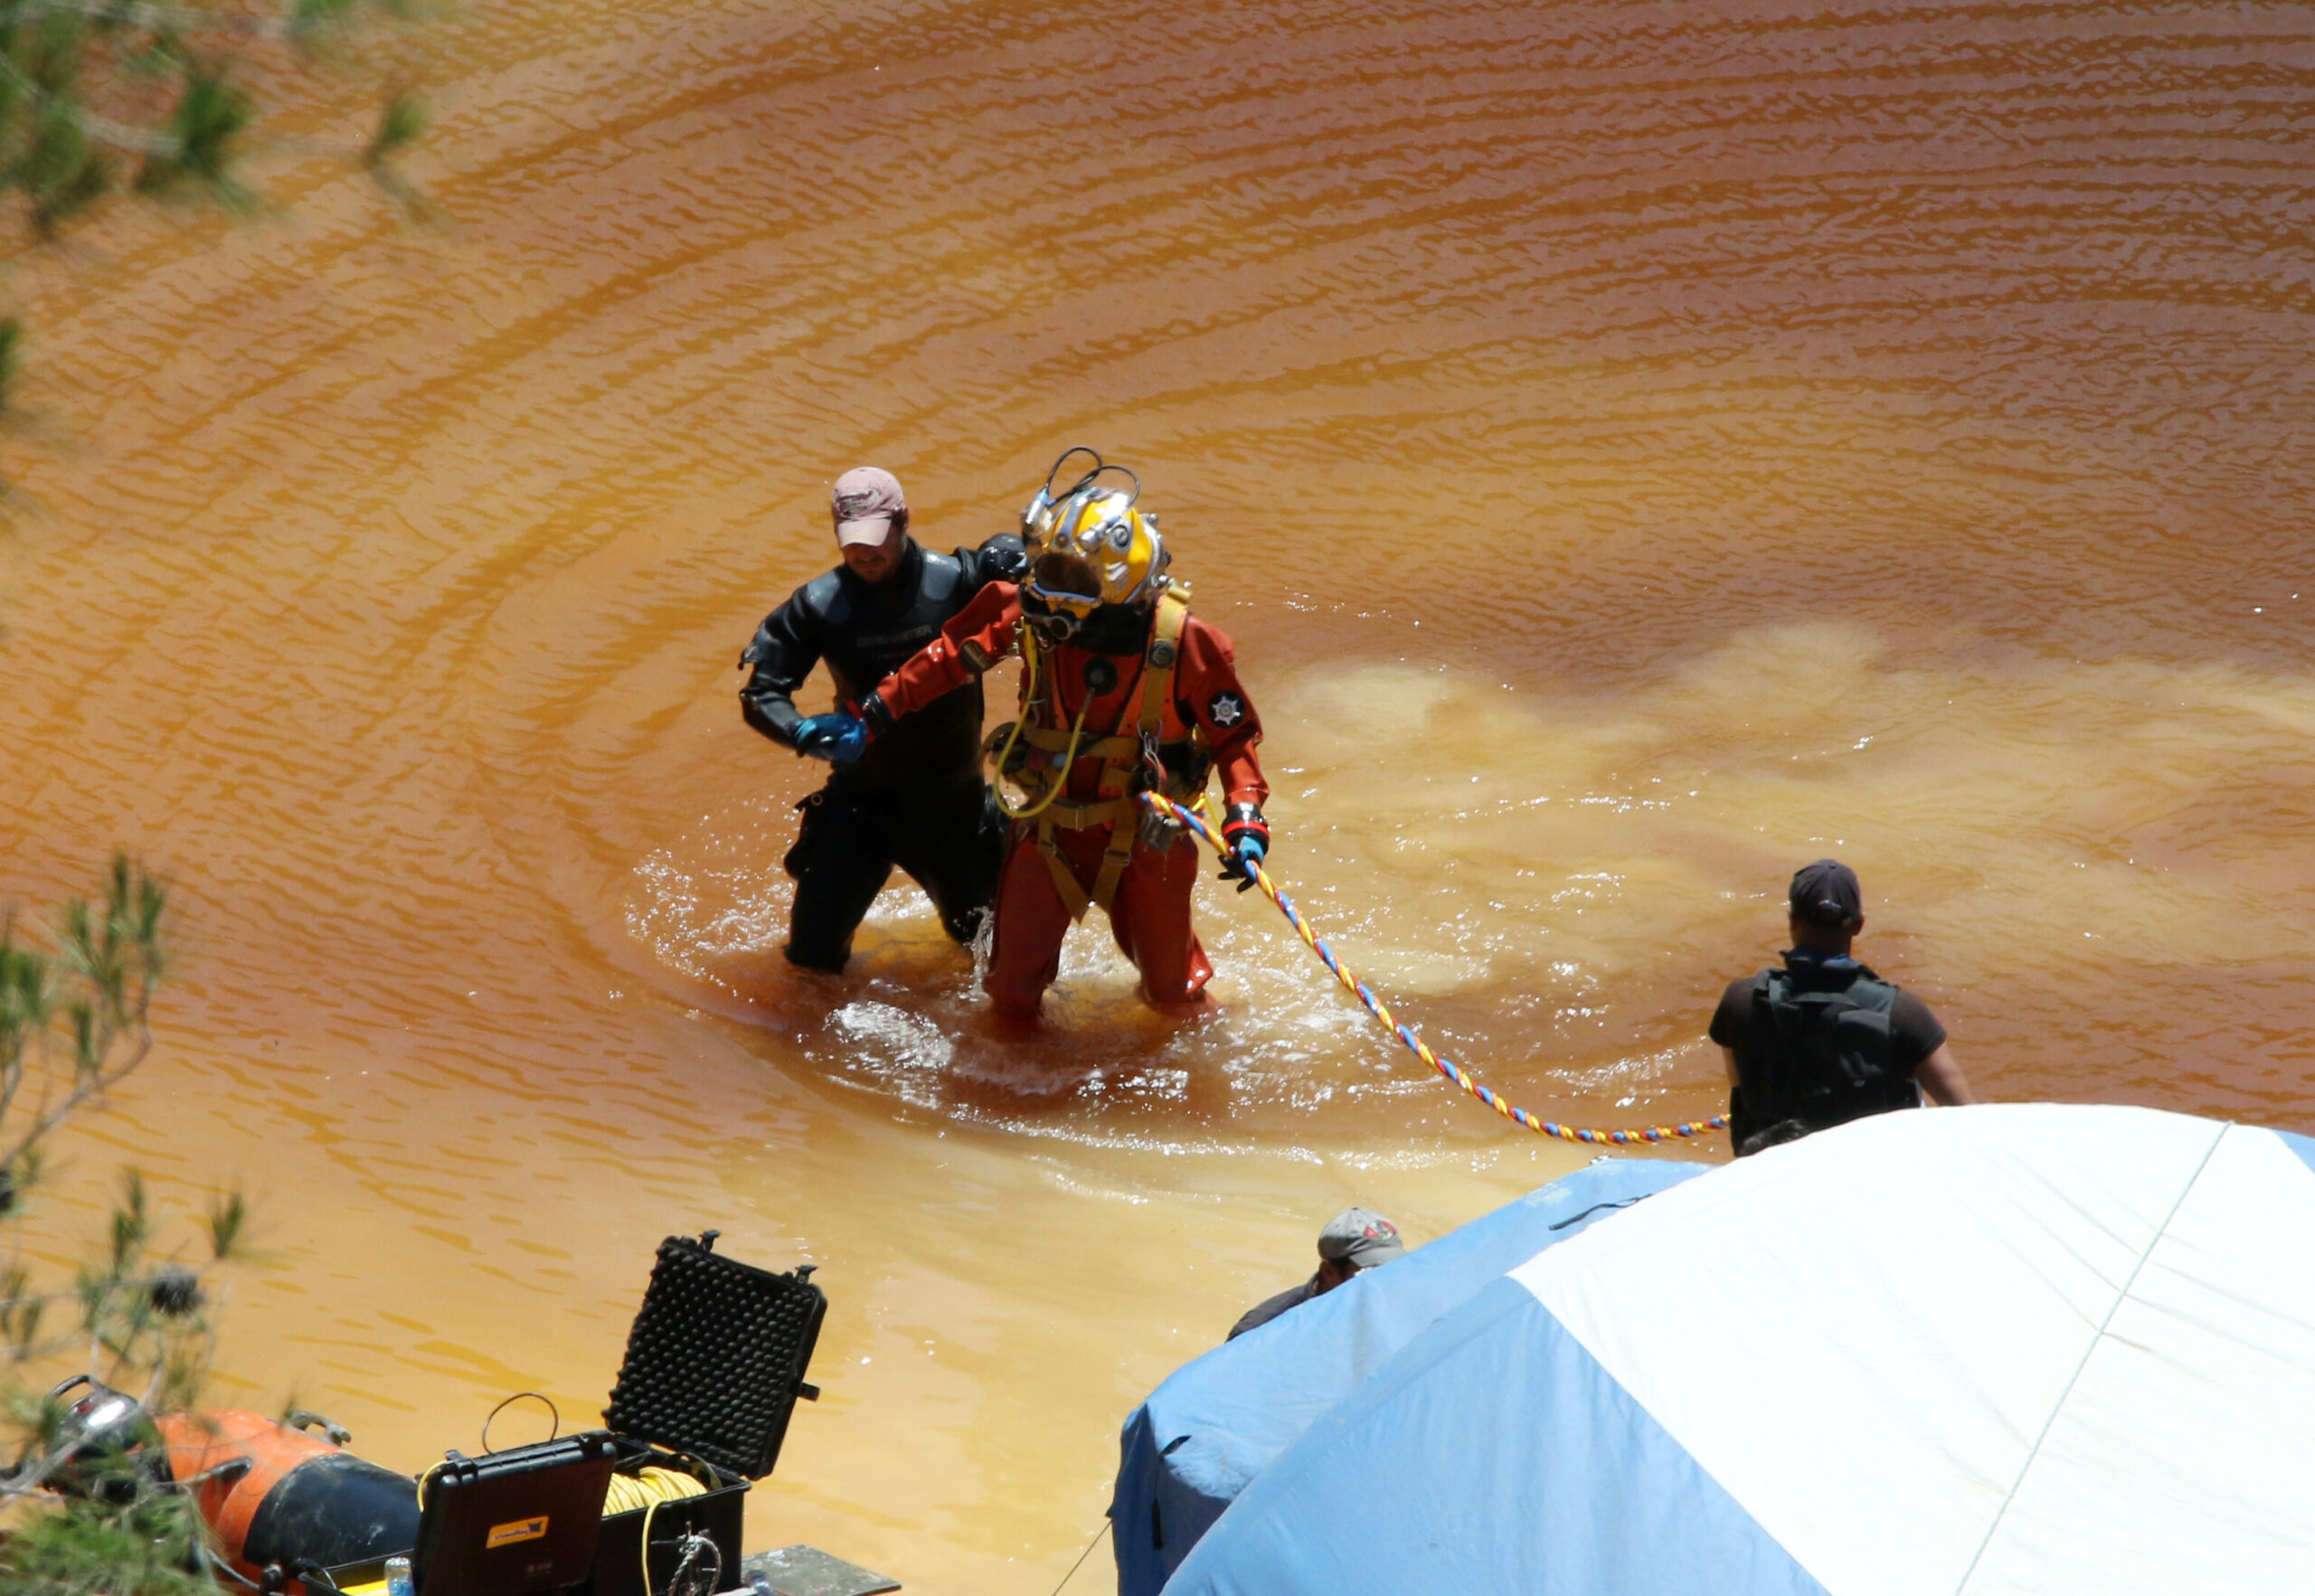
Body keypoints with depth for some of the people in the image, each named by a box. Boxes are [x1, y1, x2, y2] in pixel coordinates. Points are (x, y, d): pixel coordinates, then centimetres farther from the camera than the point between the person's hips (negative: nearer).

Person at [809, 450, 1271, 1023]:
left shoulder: (1182, 642, -21)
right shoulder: (1032, 616, -16)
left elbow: (1235, 735, -11)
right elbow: (949, 658, -1)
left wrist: (1246, 821, -24)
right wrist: (873, 721, 1)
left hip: (1145, 840, -1)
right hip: (1049, 831, 1)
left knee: (1172, 995, 13)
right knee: (1012, 997, 4)